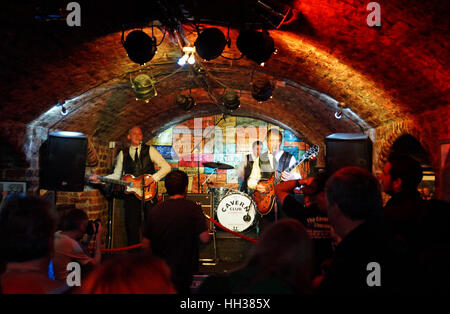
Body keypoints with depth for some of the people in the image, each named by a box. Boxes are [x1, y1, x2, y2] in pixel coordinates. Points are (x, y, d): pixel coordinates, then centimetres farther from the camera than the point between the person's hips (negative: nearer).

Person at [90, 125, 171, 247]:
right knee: (132, 225, 2)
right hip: (130, 192, 2)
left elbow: (166, 167, -1)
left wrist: (153, 178, -13)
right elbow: (117, 175, 13)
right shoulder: (123, 154, 12)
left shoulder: (149, 150, 4)